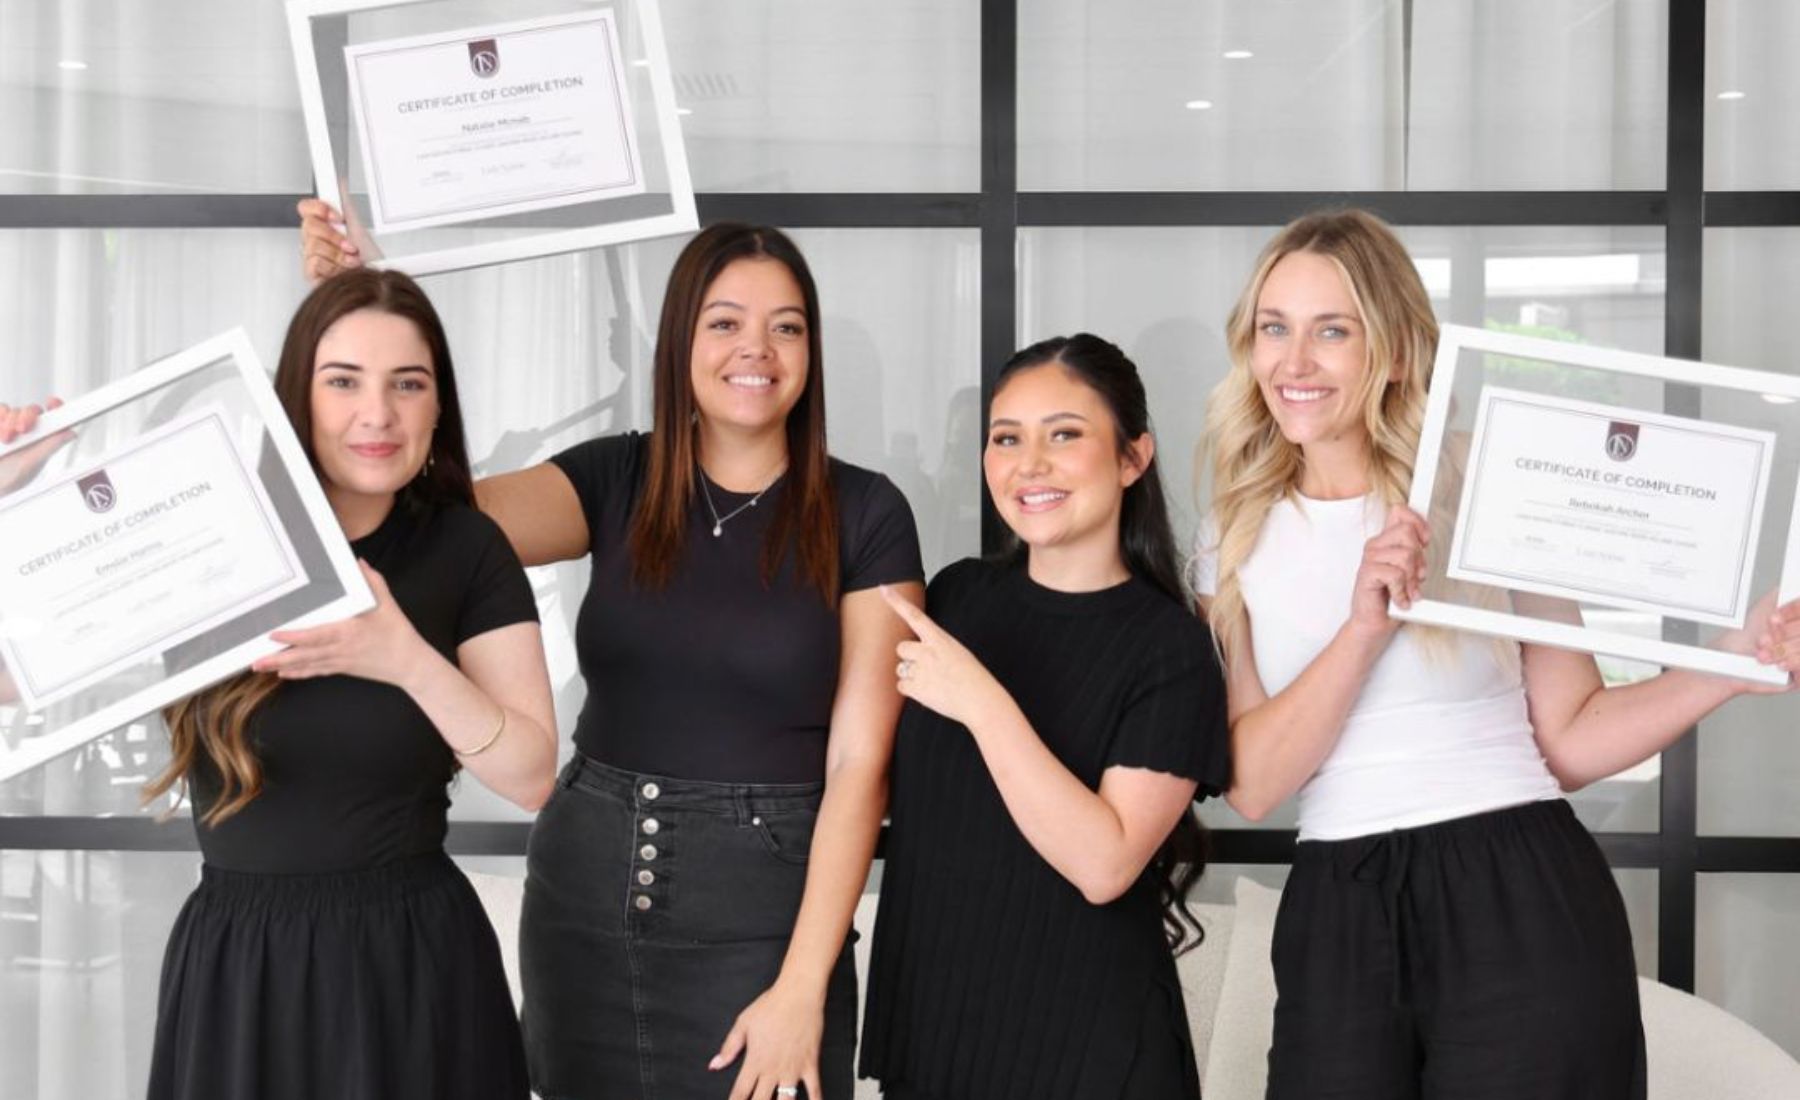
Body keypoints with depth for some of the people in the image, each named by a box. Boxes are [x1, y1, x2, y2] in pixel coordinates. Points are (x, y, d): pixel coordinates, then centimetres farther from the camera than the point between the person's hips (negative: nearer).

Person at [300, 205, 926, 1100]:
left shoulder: (863, 514, -5)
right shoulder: (616, 479, 3)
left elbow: (859, 763, -8)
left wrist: (802, 990, -14)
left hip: (760, 919, -3)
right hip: (583, 903, 3)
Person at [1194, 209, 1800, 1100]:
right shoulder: (1236, 542, 6)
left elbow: (1569, 739, -1)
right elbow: (1250, 784, -6)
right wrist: (1364, 629, -17)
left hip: (1521, 906, -2)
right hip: (1337, 925, 3)